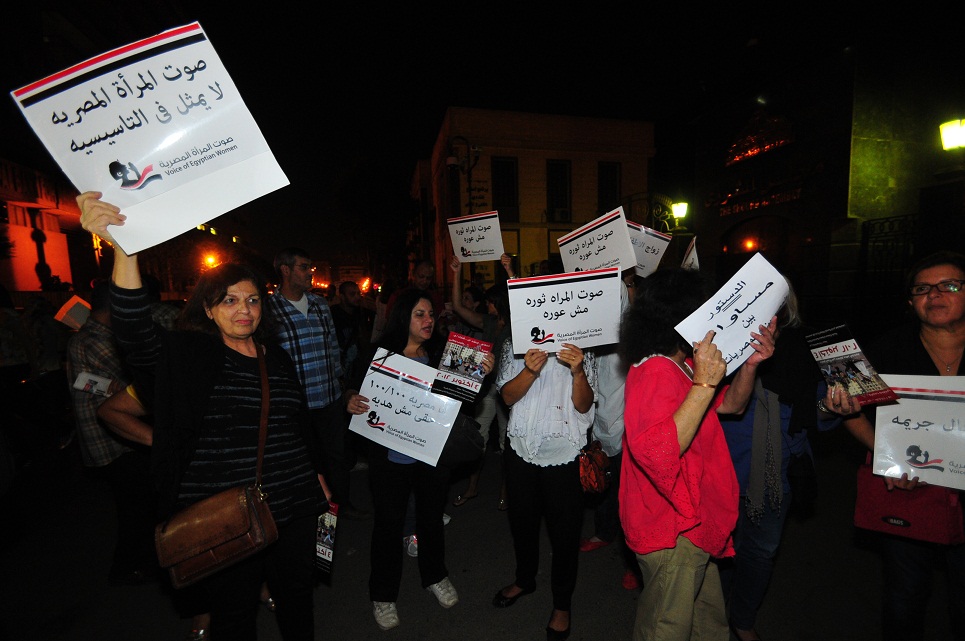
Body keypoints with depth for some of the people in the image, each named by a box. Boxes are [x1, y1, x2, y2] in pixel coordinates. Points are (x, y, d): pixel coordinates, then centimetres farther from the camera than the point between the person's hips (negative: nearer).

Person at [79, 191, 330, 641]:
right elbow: (135, 333, -30)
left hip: (294, 508, 5)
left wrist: (317, 473, 18)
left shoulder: (277, 359, 7)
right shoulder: (188, 355, -8)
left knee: (298, 595, 22)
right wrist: (123, 249, -42)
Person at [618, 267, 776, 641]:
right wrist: (704, 384, -36)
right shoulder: (655, 373, -27)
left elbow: (730, 405, 15)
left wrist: (750, 363, -2)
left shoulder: (682, 366, 7)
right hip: (671, 532, -10)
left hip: (692, 524, 10)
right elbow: (658, 452, -38)